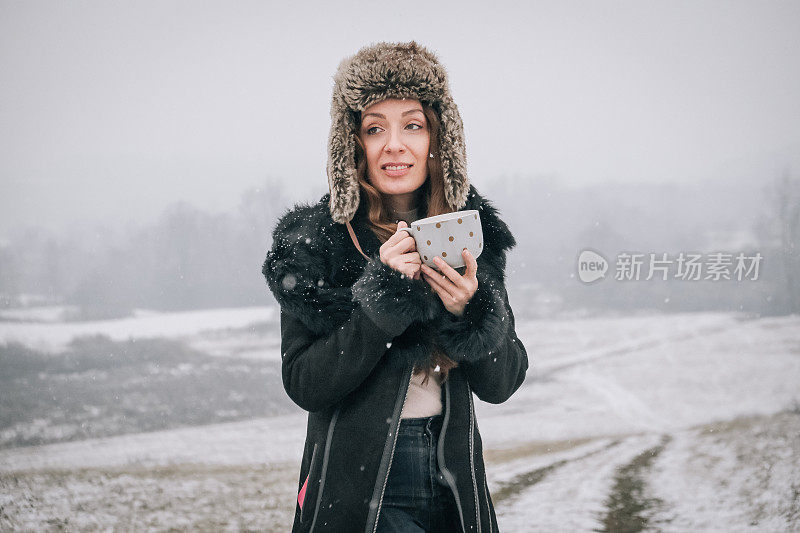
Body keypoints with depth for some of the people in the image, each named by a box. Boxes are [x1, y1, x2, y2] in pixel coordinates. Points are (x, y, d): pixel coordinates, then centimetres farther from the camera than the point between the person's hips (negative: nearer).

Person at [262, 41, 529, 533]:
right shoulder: (313, 241, -7)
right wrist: (382, 294, -21)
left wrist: (469, 311, -17)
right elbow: (303, 385, -13)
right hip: (357, 489, -3)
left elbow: (501, 385, 1)